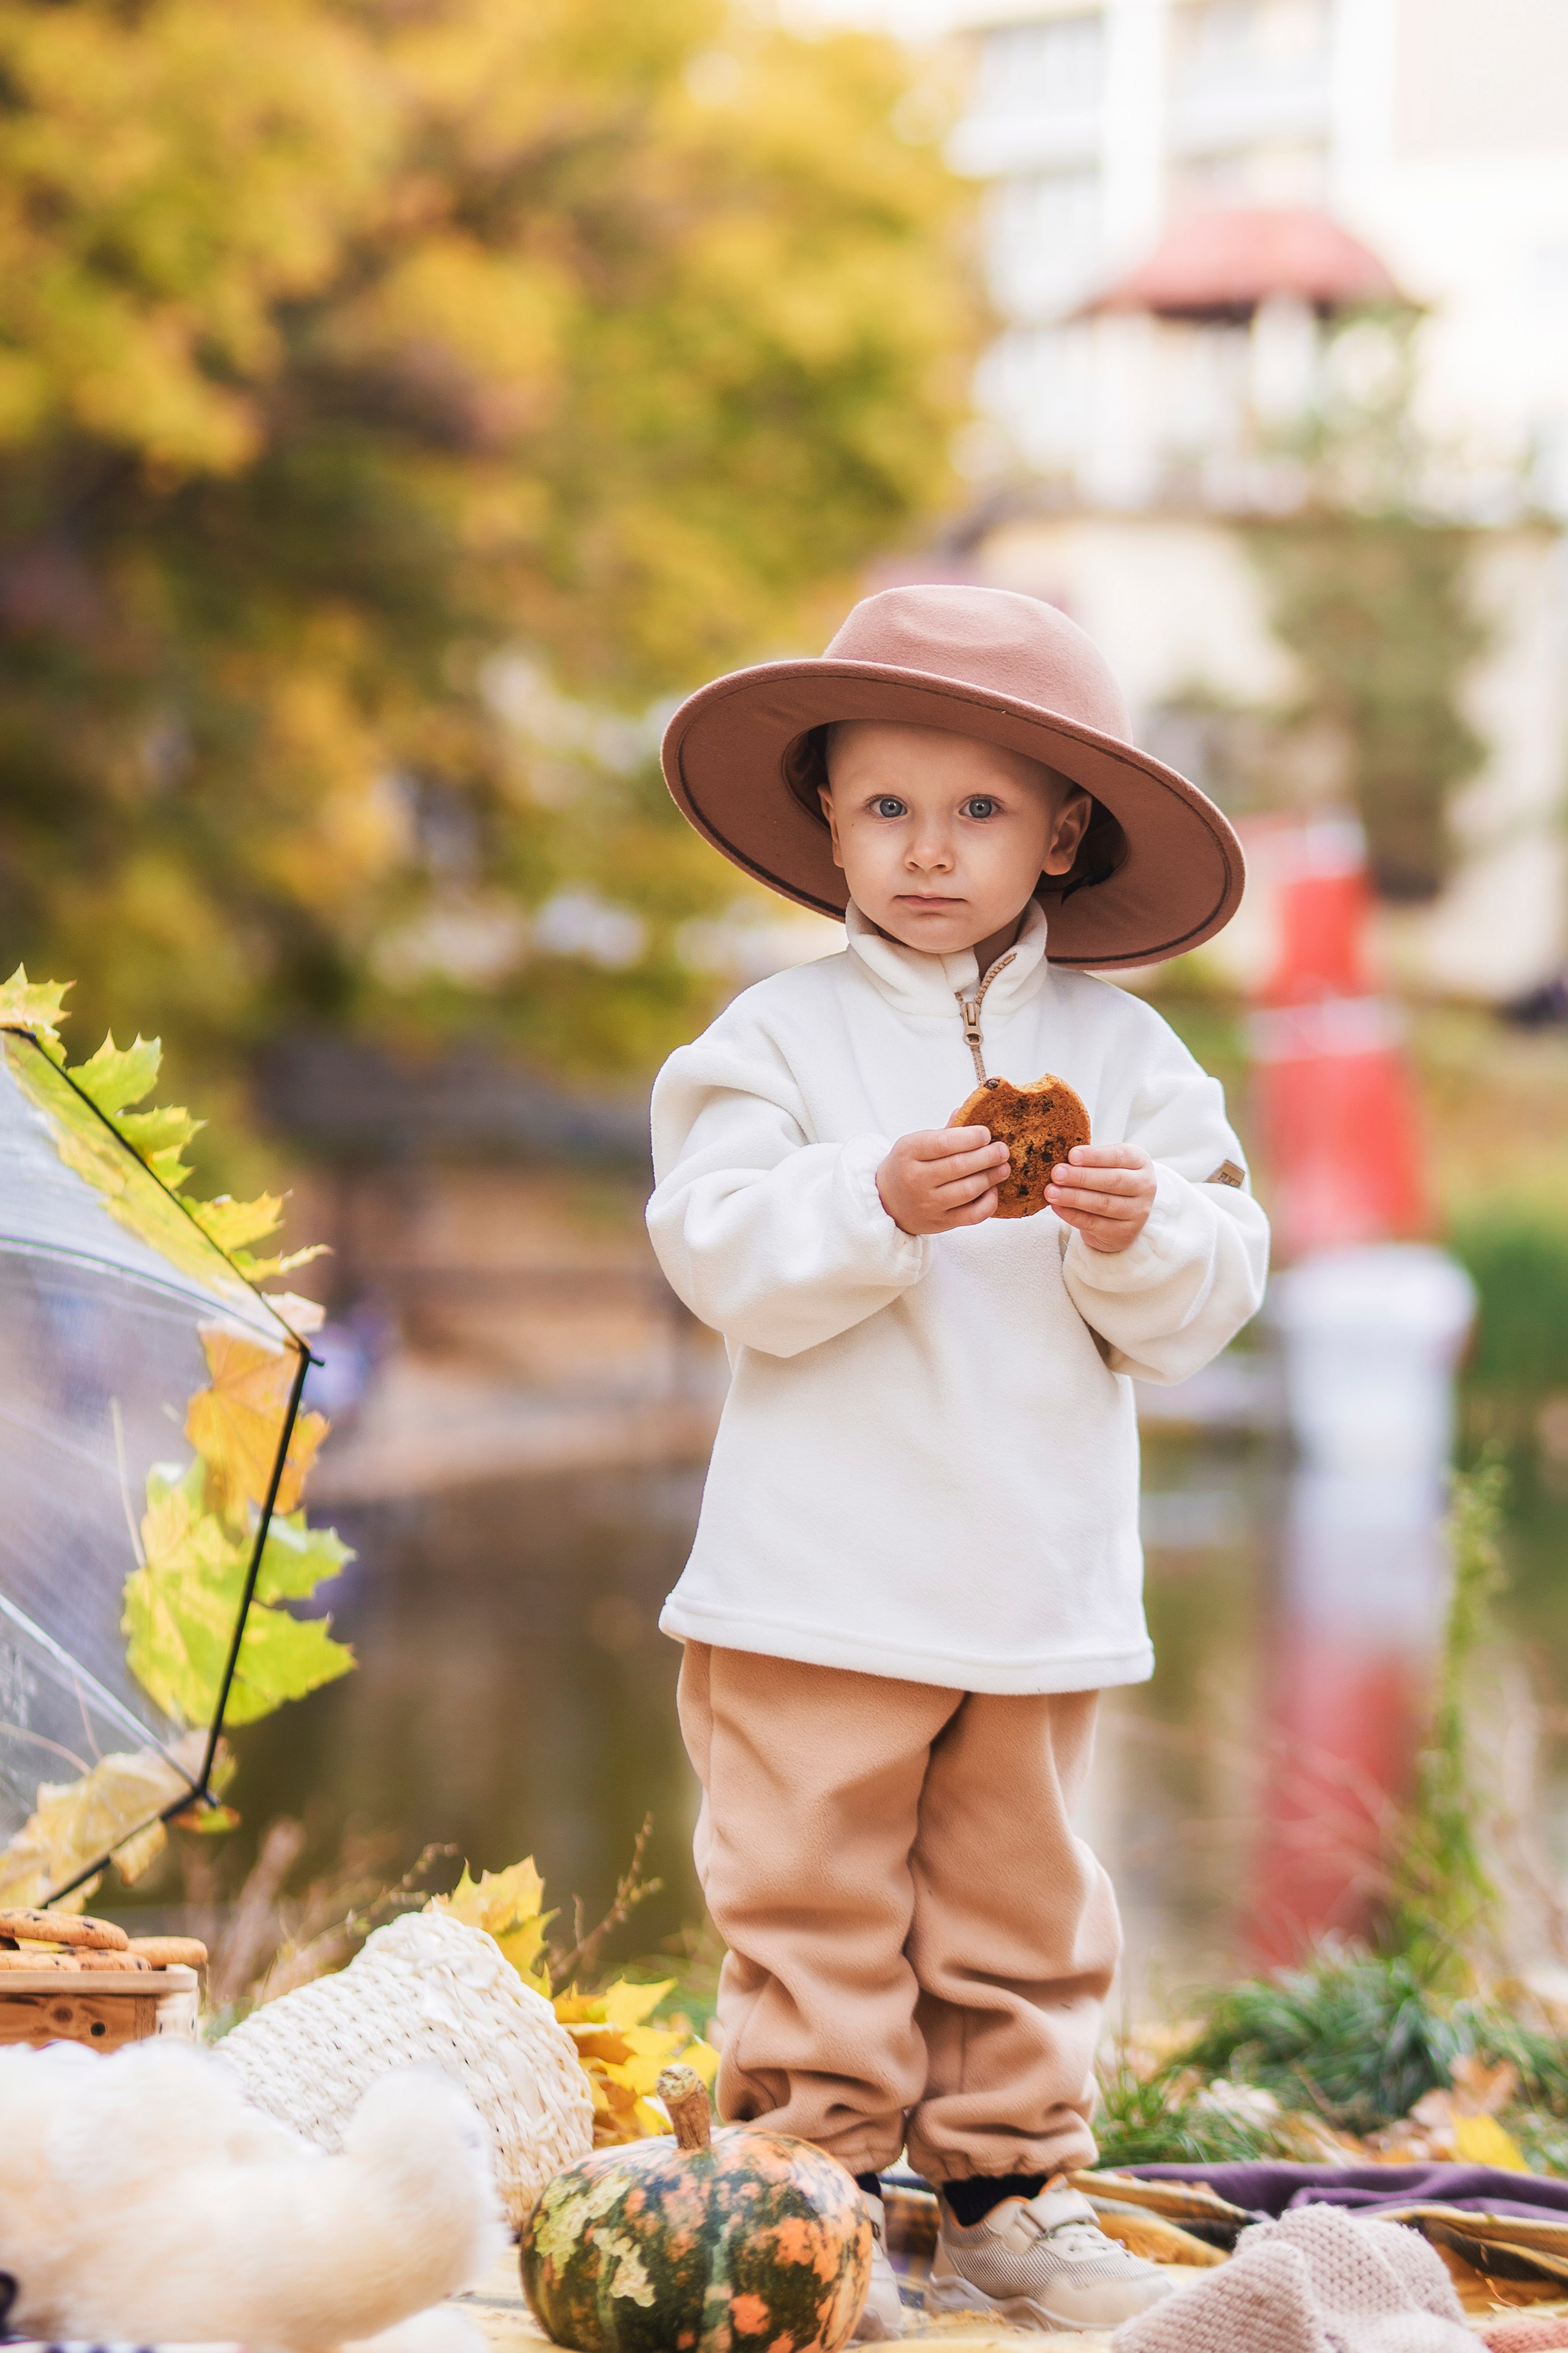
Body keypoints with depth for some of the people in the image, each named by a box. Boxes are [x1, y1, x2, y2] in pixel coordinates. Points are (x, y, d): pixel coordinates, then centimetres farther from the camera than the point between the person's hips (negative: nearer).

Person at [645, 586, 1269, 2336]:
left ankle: (1006, 2193, 22)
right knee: (813, 1897, -1)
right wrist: (877, 1207, -26)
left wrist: (1141, 1237, -18)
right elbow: (721, 1255, -12)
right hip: (820, 1582, -3)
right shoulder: (781, 1037, -2)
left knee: (1021, 1899, 12)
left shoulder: (1123, 1052, 6)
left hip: (1044, 1581, 3)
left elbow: (1208, 1300, 3)